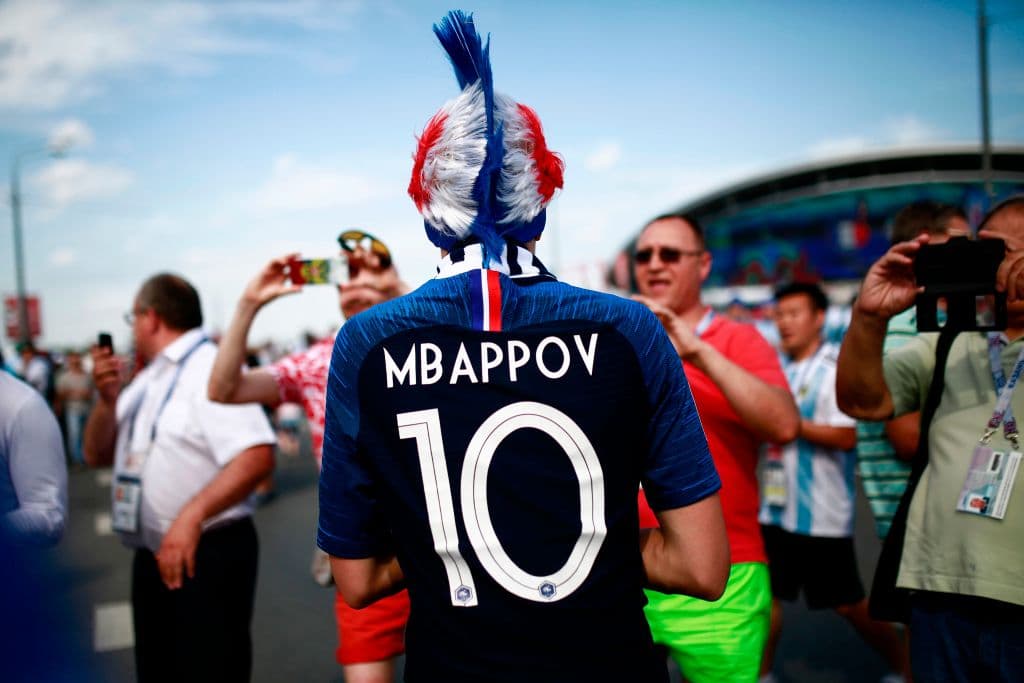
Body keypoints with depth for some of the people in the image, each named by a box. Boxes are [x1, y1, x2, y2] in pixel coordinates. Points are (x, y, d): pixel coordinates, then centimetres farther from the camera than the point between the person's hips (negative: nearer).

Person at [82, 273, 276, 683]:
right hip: (152, 555, 9)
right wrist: (107, 399, -1)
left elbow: (257, 457, -25)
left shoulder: (210, 368, -13)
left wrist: (192, 515, -31)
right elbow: (97, 455, 15)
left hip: (206, 553, -8)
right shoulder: (147, 379, 13)